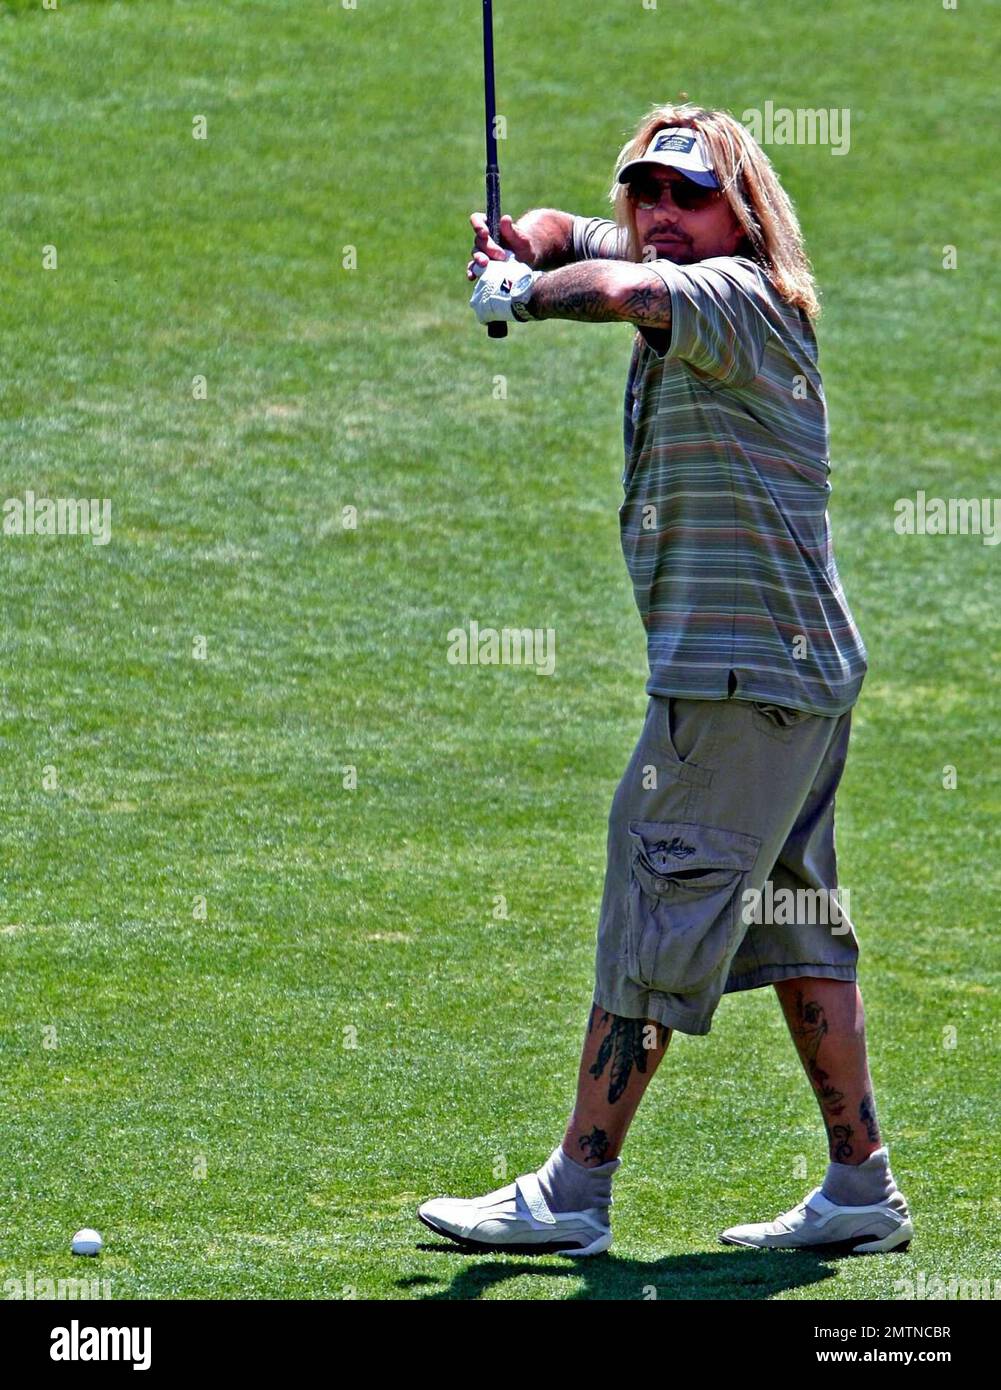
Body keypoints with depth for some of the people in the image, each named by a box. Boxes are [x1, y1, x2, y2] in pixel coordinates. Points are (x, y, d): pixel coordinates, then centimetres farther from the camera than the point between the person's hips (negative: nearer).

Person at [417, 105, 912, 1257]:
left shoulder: (739, 294, -13)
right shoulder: (684, 287, 16)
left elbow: (622, 290, -32)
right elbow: (571, 242, 26)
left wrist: (520, 295, -12)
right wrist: (521, 244, 2)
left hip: (742, 671, -10)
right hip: (801, 672, 10)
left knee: (655, 925, -6)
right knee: (796, 927, 11)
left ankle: (573, 1194, -3)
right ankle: (861, 1190, 13)